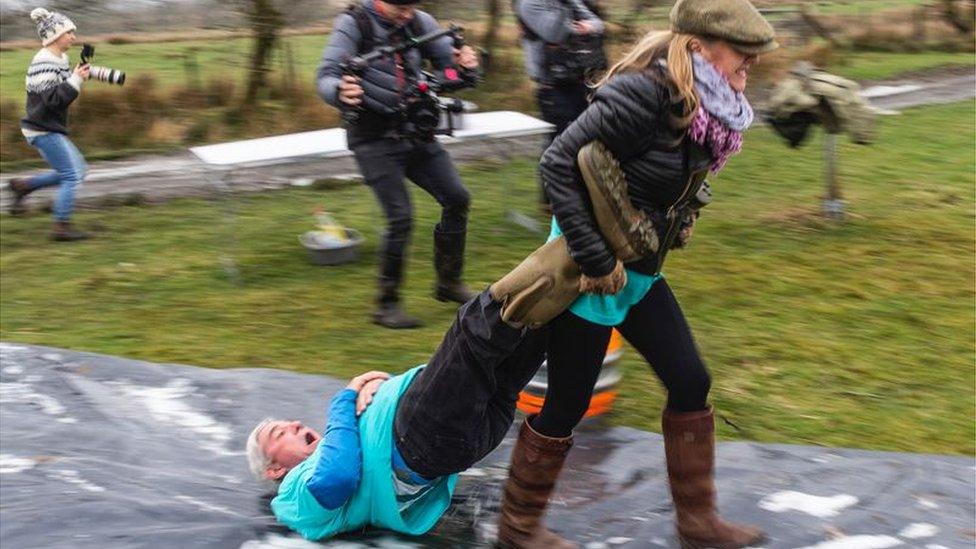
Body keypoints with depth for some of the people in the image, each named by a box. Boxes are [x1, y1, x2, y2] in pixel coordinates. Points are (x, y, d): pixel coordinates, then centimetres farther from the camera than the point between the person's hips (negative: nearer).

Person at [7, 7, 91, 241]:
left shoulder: (59, 60, 11)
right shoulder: (44, 64, -19)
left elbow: (61, 92, 16)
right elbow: (52, 100, -25)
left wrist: (78, 76, 0)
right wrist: (75, 80, -23)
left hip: (50, 128, 10)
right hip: (43, 130, -10)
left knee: (78, 169, 15)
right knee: (72, 175, -7)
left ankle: (22, 185, 21)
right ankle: (61, 228, 0)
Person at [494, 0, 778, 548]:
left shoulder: (704, 104, -1)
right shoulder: (646, 93, -27)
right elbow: (559, 164, -27)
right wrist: (596, 261, -25)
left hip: (640, 272, 9)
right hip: (590, 272, -8)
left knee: (690, 383, 10)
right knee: (568, 404, 4)